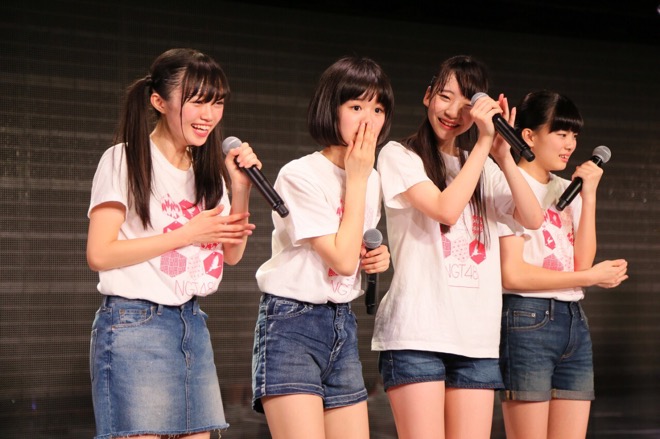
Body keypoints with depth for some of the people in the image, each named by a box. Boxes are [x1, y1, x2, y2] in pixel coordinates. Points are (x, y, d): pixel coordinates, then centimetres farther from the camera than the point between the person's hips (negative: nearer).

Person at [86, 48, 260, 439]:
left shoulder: (208, 169, 13)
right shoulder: (125, 161, -6)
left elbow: (232, 254, 12)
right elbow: (99, 254, -14)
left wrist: (240, 190, -2)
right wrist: (188, 233, -13)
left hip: (193, 324, 7)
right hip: (135, 325, -6)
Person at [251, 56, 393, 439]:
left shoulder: (371, 179, 9)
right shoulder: (301, 174, -13)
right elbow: (341, 259, -17)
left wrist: (377, 258, -1)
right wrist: (356, 178, -12)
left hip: (343, 324, 7)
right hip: (292, 324, -7)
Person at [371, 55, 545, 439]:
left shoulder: (485, 169, 18)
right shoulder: (400, 156, 4)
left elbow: (533, 219, 4)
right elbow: (445, 209, -12)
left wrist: (503, 153, -4)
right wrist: (483, 143, -7)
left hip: (478, 338, 5)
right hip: (417, 334, -5)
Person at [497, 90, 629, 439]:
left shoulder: (568, 191, 16)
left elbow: (582, 262, 4)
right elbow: (512, 274, -13)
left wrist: (589, 195, 0)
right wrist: (590, 277, -7)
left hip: (574, 322, 7)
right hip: (527, 320, -7)